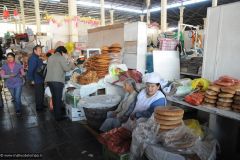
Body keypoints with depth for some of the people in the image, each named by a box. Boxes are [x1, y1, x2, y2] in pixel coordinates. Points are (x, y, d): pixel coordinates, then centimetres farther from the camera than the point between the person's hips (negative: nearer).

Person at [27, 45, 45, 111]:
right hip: (37, 80, -10)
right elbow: (30, 70, -21)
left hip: (41, 79, 10)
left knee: (41, 93, 17)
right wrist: (32, 80, -20)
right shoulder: (33, 58, -16)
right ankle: (38, 107, 11)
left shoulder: (38, 58, 13)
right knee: (39, 94, -1)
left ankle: (41, 105, 30)